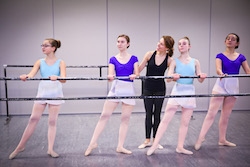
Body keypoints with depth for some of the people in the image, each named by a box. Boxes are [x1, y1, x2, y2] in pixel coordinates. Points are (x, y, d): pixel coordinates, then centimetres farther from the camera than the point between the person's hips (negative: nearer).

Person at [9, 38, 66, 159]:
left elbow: (63, 79, -15)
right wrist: (25, 77, -32)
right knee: (33, 119, 3)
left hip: (55, 94, -2)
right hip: (42, 92, 2)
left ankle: (50, 149, 13)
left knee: (52, 121, 4)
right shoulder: (40, 62, 5)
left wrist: (56, 77, -38)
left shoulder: (60, 62, -2)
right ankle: (21, 146, 14)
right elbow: (31, 75, -8)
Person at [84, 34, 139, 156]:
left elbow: (137, 73, -3)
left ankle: (120, 146, 14)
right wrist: (110, 76, -30)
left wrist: (134, 75, -27)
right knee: (104, 116, -2)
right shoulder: (113, 59, 6)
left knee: (125, 119, 5)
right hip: (116, 88, 0)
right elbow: (111, 74, -6)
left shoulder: (133, 58, 6)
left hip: (129, 89, 0)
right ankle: (93, 142, 7)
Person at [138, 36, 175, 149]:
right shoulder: (150, 54, -4)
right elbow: (139, 69, -1)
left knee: (157, 114, 7)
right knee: (148, 114, 7)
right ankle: (147, 140, 16)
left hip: (160, 89, -1)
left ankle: (155, 140, 19)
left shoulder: (169, 60, -6)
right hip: (148, 88, 1)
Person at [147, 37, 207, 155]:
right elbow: (168, 79, -6)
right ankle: (154, 145, 2)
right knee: (165, 119, -4)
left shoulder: (195, 62, 8)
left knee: (185, 122, 7)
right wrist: (173, 76, -29)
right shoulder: (175, 61, 3)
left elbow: (200, 80, 5)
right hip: (177, 91, -2)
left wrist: (202, 77, -18)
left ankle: (180, 147, 20)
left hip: (190, 93, 2)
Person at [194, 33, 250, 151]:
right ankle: (201, 137, -5)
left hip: (234, 86, 3)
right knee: (211, 113, -8)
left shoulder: (241, 57, 10)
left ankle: (222, 140, 22)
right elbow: (218, 68, -14)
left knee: (226, 115, 11)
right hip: (221, 84, -3)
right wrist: (221, 74, -37)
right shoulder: (220, 56, 3)